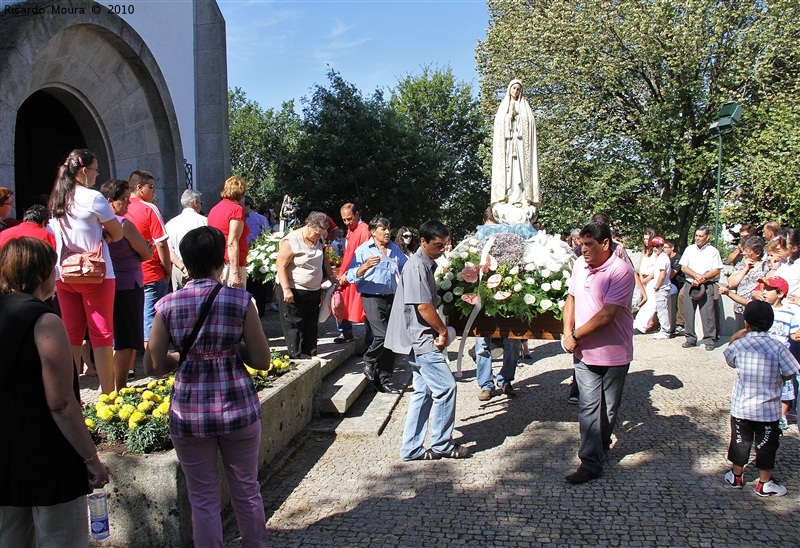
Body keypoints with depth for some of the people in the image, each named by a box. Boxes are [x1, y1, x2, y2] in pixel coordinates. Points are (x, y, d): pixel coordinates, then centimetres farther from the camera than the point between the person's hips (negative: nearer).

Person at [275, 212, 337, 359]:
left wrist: (331, 277, 14)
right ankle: (295, 358, 4)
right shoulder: (291, 241, -18)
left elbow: (323, 258, 20)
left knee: (311, 326, 11)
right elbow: (281, 265, -19)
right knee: (294, 326, -2)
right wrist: (286, 290, -24)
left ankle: (310, 356, 19)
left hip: (314, 291, 7)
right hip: (293, 292, -7)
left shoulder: (319, 239, 5)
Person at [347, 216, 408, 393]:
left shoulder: (395, 249, 13)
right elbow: (351, 277, -9)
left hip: (392, 298, 6)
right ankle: (369, 362, 11)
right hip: (372, 297, -5)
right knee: (382, 335, -20)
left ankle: (383, 381, 16)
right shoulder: (363, 250, -2)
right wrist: (365, 266, -24)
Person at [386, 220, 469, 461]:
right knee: (445, 386, -6)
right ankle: (442, 444, 8)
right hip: (420, 339, -10)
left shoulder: (425, 265, 16)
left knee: (424, 391, 12)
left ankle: (411, 449, 17)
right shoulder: (417, 266, -16)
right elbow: (423, 306, -21)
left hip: (421, 339, 10)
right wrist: (442, 330, -9)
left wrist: (439, 331, 10)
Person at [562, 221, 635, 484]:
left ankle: (600, 450, 34)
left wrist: (576, 336, -14)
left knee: (609, 408, 13)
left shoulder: (621, 271, -18)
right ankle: (591, 463, 6)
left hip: (614, 353, -4)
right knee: (588, 406, 1)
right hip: (585, 352, 4)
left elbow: (607, 315, -23)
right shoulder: (580, 264, 3)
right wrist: (567, 332, 1)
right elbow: (572, 298, 15)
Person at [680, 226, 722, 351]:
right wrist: (696, 275, -10)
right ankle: (690, 339, 13)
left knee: (708, 314, -6)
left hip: (707, 287, -3)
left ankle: (709, 340, 1)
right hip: (690, 285, 3)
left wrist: (702, 278, -11)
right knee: (688, 313, 3)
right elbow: (683, 267, 5)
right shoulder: (689, 249, 12)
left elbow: (716, 271, -3)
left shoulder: (713, 251, 3)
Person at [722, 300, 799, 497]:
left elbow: (730, 360, 7)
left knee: (740, 441, 17)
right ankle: (764, 484, 23)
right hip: (768, 409, -1)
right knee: (766, 445, 13)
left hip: (741, 407, 1)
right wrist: (775, 379, 10)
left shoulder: (738, 345, -12)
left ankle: (736, 476, 30)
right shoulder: (778, 348, -15)